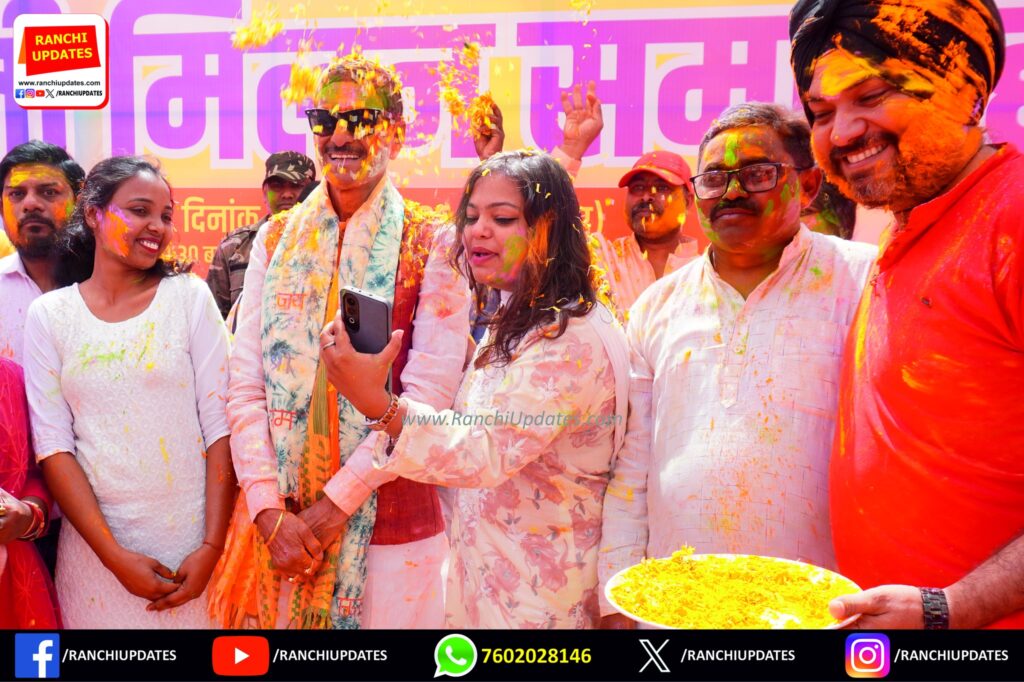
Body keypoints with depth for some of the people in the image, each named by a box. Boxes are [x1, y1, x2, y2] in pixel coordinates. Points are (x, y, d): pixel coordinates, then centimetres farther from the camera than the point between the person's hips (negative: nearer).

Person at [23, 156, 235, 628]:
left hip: (192, 531, 0)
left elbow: (220, 425, -5)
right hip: (93, 536, 1)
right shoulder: (48, 314, 0)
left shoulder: (190, 296, -3)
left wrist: (211, 546, -10)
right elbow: (52, 444, -3)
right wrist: (114, 554, -10)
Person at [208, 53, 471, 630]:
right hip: (276, 525, 3)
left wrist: (333, 506, -13)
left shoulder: (432, 243, -5)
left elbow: (429, 394, -12)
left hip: (391, 526, -3)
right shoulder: (277, 239, 5)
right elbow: (246, 383, 0)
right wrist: (271, 512, -9)